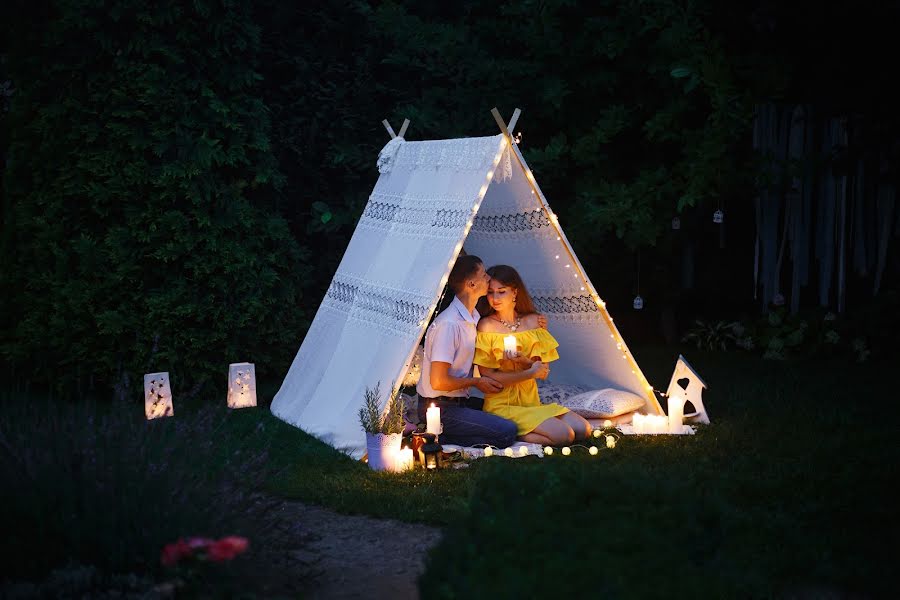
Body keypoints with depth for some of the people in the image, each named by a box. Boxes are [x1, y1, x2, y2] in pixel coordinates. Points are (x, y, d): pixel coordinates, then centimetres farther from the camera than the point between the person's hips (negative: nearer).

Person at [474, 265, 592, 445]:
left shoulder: (532, 321, 6)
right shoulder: (486, 326, -8)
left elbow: (544, 371, 4)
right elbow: (488, 376, -12)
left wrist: (523, 360, -18)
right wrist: (530, 373, -13)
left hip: (531, 402, 7)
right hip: (502, 404, -7)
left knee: (584, 430, -8)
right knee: (563, 435, -23)